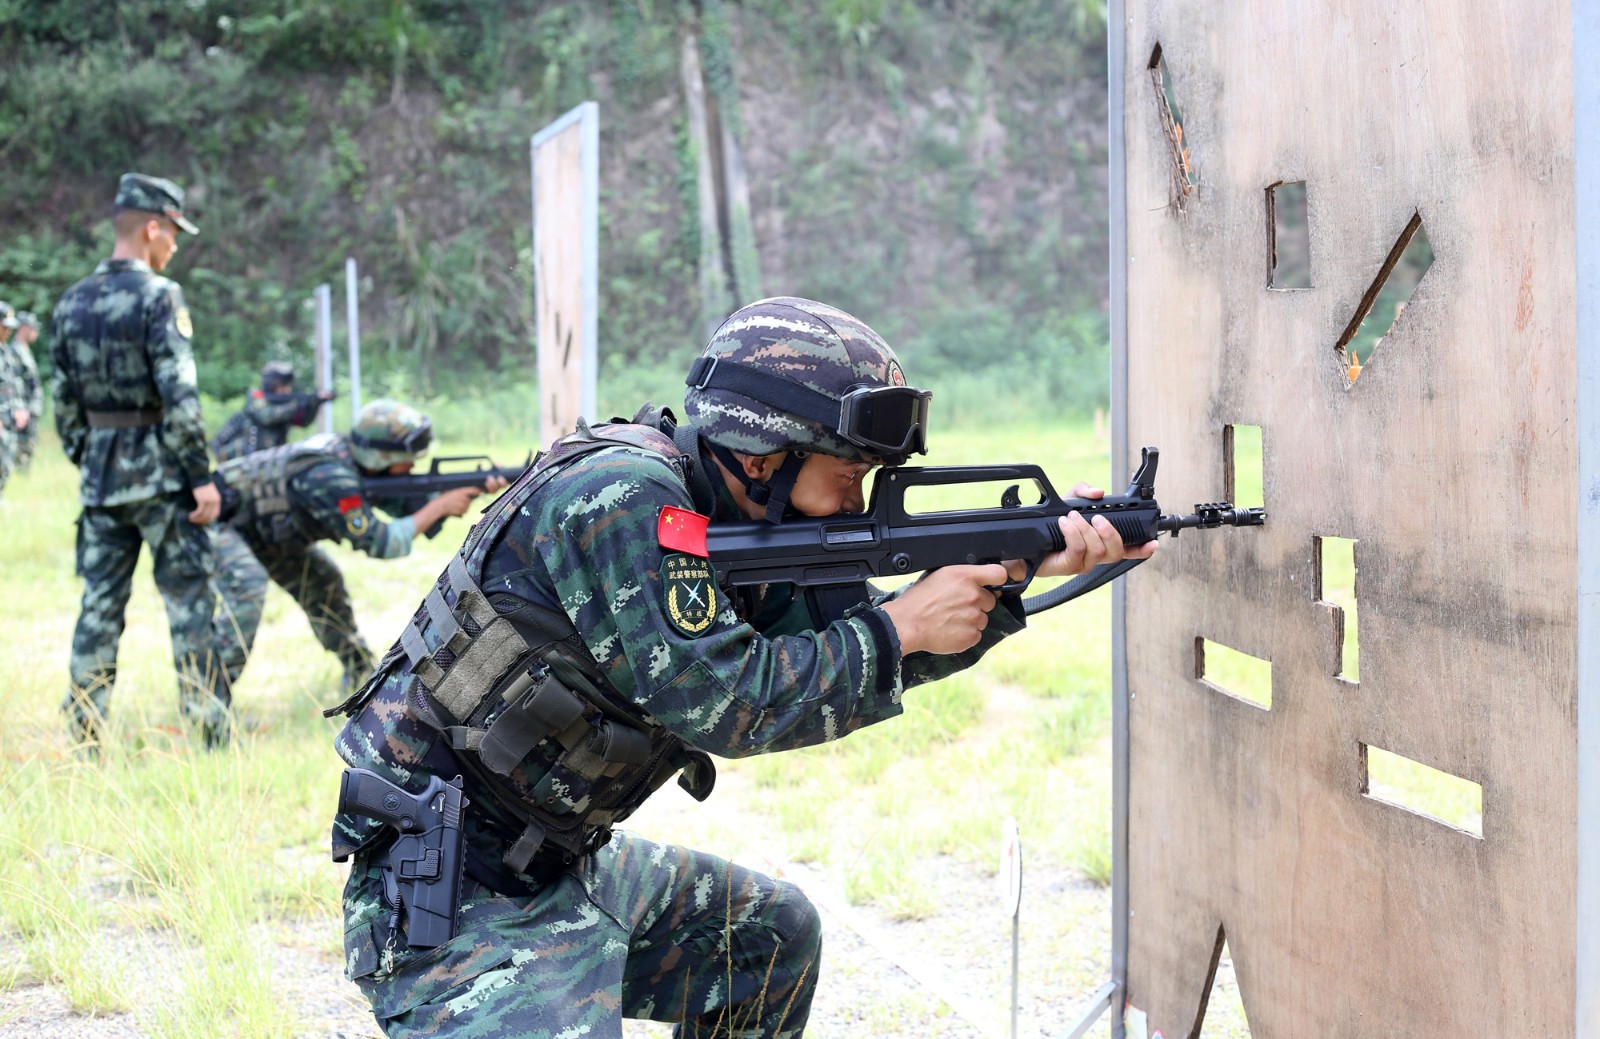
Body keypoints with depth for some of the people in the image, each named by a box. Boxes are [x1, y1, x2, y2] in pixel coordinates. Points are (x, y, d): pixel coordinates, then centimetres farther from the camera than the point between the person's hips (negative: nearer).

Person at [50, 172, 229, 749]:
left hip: (100, 473, 6)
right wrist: (201, 477, -14)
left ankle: (84, 733, 10)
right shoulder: (158, 295, -12)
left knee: (100, 603, 10)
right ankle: (209, 728, 2)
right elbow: (179, 394, -18)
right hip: (158, 472, -6)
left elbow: (63, 399, 12)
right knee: (188, 598, 1)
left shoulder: (72, 302, 8)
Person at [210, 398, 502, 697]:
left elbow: (410, 508, -4)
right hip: (222, 519, -10)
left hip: (261, 528, 10)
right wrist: (439, 506, -29)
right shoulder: (331, 476, -35)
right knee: (248, 587, -31)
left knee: (321, 583, 9)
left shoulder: (357, 461, -8)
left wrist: (475, 490, -18)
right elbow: (379, 543, -33)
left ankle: (361, 674, 20)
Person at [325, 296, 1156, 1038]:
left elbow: (852, 646, 11)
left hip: (560, 864, 10)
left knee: (770, 936, 22)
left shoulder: (736, 519, 8)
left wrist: (1017, 570, 1)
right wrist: (901, 629, -15)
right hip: (453, 895, -10)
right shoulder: (623, 496, -21)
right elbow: (722, 700, -24)